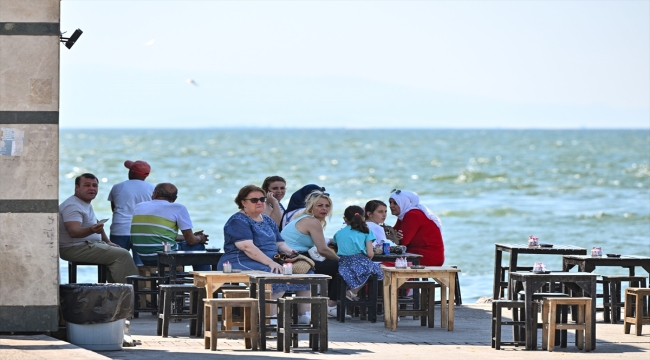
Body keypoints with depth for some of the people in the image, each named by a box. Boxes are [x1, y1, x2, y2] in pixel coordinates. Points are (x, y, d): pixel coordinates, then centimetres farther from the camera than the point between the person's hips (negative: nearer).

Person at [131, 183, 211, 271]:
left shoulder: (138, 207, 13)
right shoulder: (178, 208, -5)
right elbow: (191, 240, -4)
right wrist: (200, 239, 21)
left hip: (144, 259, 6)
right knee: (198, 247, 18)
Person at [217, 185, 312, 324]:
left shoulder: (268, 221, 21)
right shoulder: (238, 221, -7)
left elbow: (279, 243, 20)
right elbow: (247, 247, -19)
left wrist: (289, 251, -4)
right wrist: (270, 262, -28)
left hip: (270, 262, 9)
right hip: (241, 263, -9)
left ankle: (304, 315, -5)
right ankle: (272, 318, -35)